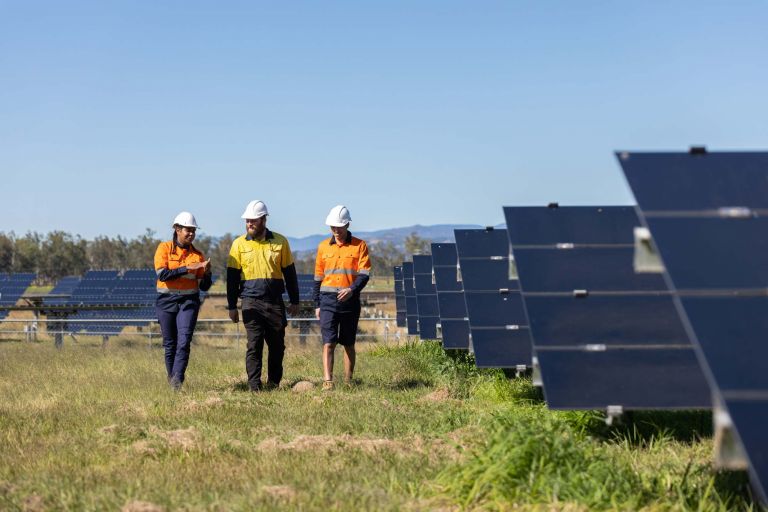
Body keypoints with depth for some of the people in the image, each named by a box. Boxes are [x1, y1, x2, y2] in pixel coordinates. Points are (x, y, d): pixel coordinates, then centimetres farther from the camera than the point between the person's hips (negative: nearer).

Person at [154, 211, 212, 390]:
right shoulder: (164, 248, -1)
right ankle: (171, 379, 21)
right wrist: (187, 268, -19)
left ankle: (177, 380, -20)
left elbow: (204, 286, 6)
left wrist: (207, 272, -14)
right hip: (166, 301, -1)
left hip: (189, 301, 1)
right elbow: (162, 274, -15)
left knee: (184, 341, -15)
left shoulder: (197, 255, 6)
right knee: (170, 344, 6)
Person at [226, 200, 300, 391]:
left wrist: (294, 301, 11)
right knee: (254, 345, -8)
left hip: (275, 302, 2)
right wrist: (232, 306, 3)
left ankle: (274, 383, 19)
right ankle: (254, 386, -7)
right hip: (251, 302, -2)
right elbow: (232, 277, 6)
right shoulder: (239, 244, 4)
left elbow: (289, 273, 12)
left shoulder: (280, 241, 6)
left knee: (277, 346, 6)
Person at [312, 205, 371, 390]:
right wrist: (317, 304, 11)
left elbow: (364, 274, -5)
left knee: (349, 344, 9)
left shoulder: (359, 246, 1)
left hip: (350, 300, -1)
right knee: (328, 342, -9)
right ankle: (327, 381, -14)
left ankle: (348, 381, 17)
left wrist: (352, 289, -23)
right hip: (328, 300, 1)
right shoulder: (323, 247, 9)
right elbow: (318, 277, 14)